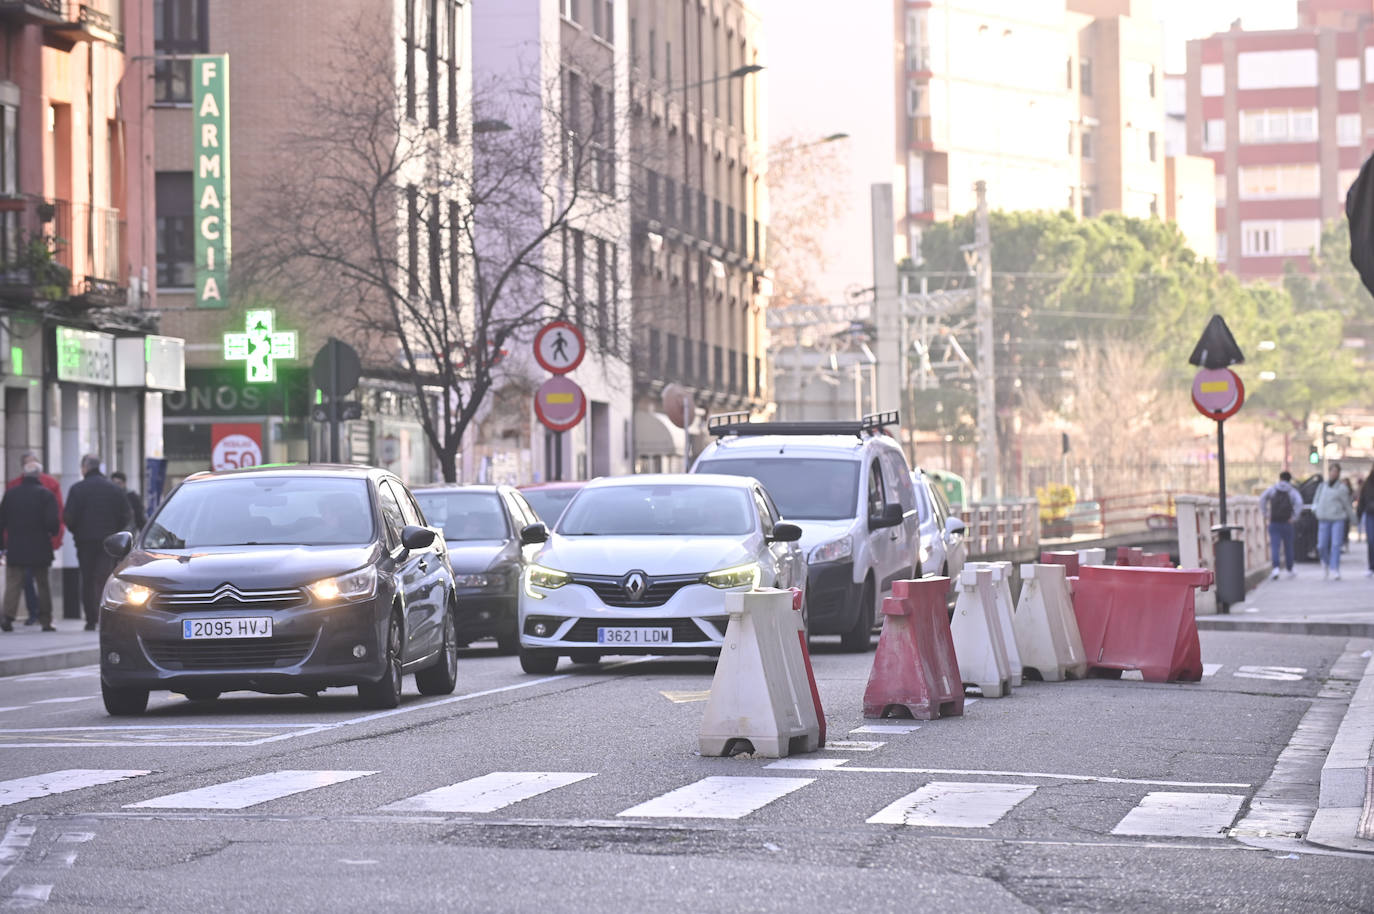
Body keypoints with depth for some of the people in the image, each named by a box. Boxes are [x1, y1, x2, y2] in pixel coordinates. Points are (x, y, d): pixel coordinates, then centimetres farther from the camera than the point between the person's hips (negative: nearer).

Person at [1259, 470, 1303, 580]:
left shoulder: (1272, 489, 5)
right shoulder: (1293, 491, 1)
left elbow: (1262, 499, -8)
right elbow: (1299, 503, -16)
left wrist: (1265, 515, -3)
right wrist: (1293, 517, -9)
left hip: (1274, 523, 0)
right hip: (1286, 522, 0)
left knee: (1274, 547, -4)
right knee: (1288, 547, 15)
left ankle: (1276, 568, -23)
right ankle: (1289, 570, 25)